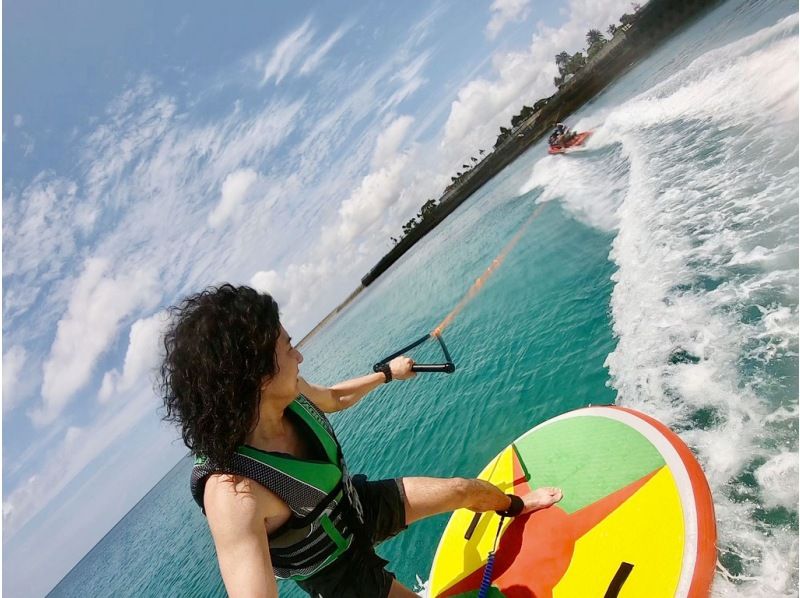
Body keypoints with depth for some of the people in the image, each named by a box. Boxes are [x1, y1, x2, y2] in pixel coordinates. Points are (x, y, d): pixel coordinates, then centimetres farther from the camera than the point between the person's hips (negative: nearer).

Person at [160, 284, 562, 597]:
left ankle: (516, 505, 53)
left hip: (360, 505, 6)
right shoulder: (232, 492, -42)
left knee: (465, 489, 17)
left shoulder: (288, 395, -20)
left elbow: (333, 399, 3)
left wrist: (387, 373, 18)